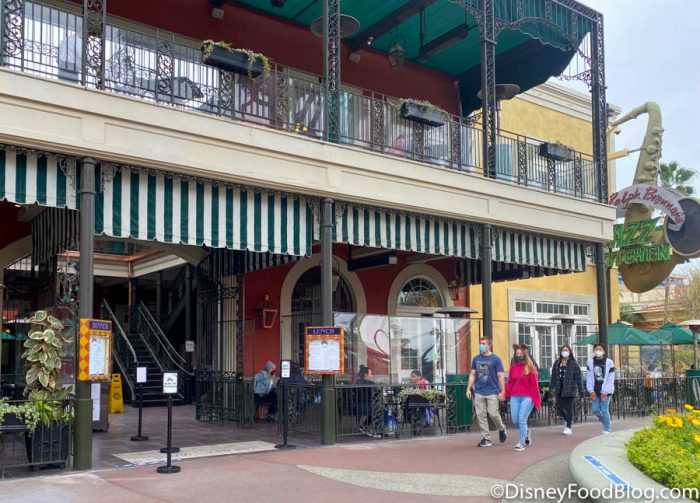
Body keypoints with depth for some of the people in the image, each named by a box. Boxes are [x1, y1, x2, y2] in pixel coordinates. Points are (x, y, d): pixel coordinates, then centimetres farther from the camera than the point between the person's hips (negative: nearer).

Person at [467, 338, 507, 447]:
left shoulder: (495, 359, -2)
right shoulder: (476, 359, 9)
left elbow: (500, 376, -2)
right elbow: (472, 375, 14)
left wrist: (502, 391, -7)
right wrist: (468, 389, 7)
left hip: (492, 392, -4)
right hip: (479, 392, 4)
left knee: (493, 413, -6)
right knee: (481, 415, 1)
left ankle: (502, 429, 24)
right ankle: (486, 438, 10)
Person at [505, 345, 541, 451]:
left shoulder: (530, 367, -2)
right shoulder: (513, 367, 10)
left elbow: (534, 384, -4)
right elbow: (510, 382, 11)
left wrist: (536, 399, -6)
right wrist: (507, 394, 1)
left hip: (527, 397, -4)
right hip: (515, 397, 4)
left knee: (522, 420, -9)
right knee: (515, 421, 3)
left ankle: (520, 443, 5)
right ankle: (526, 431, 34)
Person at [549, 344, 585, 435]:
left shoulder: (574, 363, -4)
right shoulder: (557, 363, 8)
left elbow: (578, 378, -5)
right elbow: (553, 376, 12)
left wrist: (581, 391, -8)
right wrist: (551, 388, 8)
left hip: (570, 390, -4)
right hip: (559, 390, 4)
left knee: (569, 408, -2)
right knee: (559, 409, 5)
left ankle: (568, 427, 8)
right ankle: (567, 420, 35)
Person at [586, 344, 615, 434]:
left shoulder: (609, 362, -5)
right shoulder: (591, 362, 5)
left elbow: (611, 378, -6)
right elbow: (589, 377, 5)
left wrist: (605, 391, -11)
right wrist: (591, 390, -2)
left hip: (605, 391, -4)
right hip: (595, 391, 4)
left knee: (604, 410, -4)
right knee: (595, 409, 3)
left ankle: (607, 429, 10)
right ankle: (606, 422, 29)